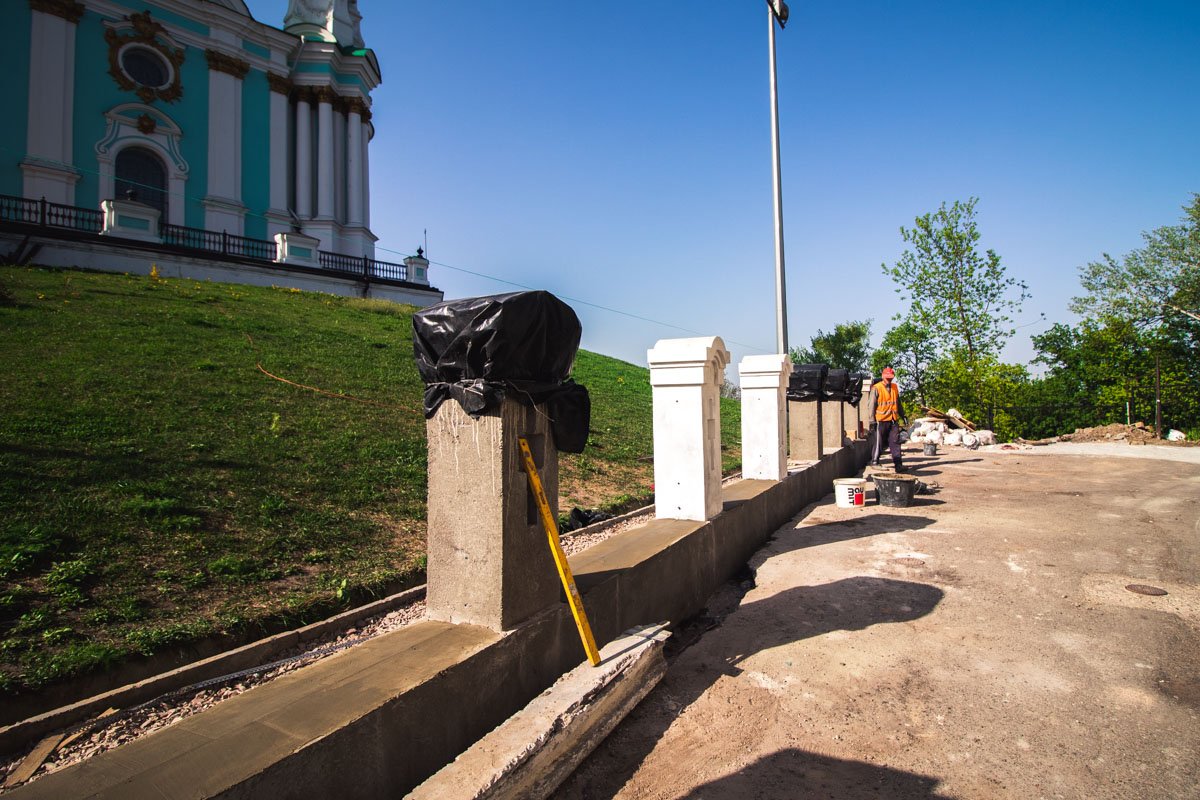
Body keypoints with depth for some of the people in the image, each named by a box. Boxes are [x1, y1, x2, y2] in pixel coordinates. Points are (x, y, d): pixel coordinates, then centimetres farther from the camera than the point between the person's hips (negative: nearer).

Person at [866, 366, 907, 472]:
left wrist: (902, 415, 22)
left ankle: (898, 464, 0)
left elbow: (898, 403, 24)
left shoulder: (895, 387, 13)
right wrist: (872, 420, -10)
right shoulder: (876, 388, -5)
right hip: (881, 420, -5)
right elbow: (871, 404, -6)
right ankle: (875, 461, 17)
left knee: (895, 442, 1)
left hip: (893, 420, 5)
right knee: (879, 442, 4)